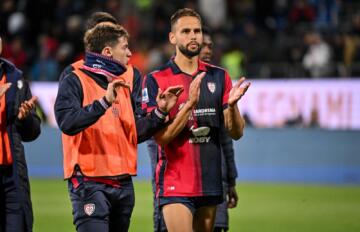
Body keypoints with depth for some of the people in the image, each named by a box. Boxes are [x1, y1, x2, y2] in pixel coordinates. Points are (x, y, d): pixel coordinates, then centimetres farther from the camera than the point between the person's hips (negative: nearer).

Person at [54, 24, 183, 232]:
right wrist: (104, 102, -28)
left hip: (123, 183, 8)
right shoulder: (75, 81, -5)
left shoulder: (124, 83, 16)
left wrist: (160, 112, 6)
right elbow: (67, 123, -22)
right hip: (90, 182, -7)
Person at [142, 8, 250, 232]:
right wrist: (190, 103, -22)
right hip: (175, 186, -4)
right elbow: (161, 136, -11)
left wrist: (232, 104, -14)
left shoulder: (219, 77, 8)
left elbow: (236, 133, 6)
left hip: (211, 185, 5)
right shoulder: (156, 80, -4)